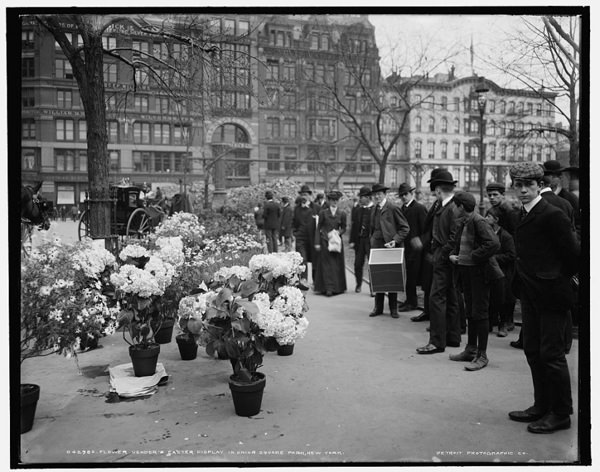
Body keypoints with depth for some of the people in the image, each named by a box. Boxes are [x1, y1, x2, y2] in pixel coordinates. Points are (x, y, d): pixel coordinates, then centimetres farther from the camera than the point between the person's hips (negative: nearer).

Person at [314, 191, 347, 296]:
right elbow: (318, 228, 2)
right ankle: (328, 288, -8)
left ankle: (337, 287, 15)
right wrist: (317, 243, -3)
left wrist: (338, 232, -10)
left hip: (337, 241, 2)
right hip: (325, 241, -2)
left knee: (337, 264, 4)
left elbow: (344, 228, 11)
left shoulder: (342, 213, 5)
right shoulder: (323, 212, 2)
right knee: (327, 264, -6)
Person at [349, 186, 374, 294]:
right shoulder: (356, 209, 8)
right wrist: (352, 241, 4)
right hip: (359, 240, 4)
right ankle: (358, 284, 28)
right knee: (358, 264, 10)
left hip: (371, 240, -4)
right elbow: (353, 225, 9)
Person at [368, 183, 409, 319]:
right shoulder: (374, 210, 13)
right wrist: (372, 241, 10)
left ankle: (393, 308, 12)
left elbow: (405, 227, -6)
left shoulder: (393, 208, -7)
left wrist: (395, 240, -17)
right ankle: (378, 307, 15)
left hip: (390, 248, -5)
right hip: (376, 247, 6)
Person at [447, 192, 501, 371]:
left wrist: (473, 256, -21)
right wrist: (452, 254, 4)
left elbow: (494, 244, -28)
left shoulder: (478, 222, -18)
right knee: (470, 312, 16)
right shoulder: (462, 223, 8)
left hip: (479, 272, -9)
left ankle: (482, 356, 6)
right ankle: (471, 350, 28)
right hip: (465, 271, 9)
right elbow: (454, 240, 23)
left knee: (480, 313, -3)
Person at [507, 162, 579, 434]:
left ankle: (561, 414, 15)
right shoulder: (520, 216, 10)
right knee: (532, 350, 14)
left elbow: (573, 254, -13)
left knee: (551, 353, 0)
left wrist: (559, 278, -1)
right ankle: (542, 406, 28)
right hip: (529, 293, 8)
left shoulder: (553, 215, -15)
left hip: (550, 294, -8)